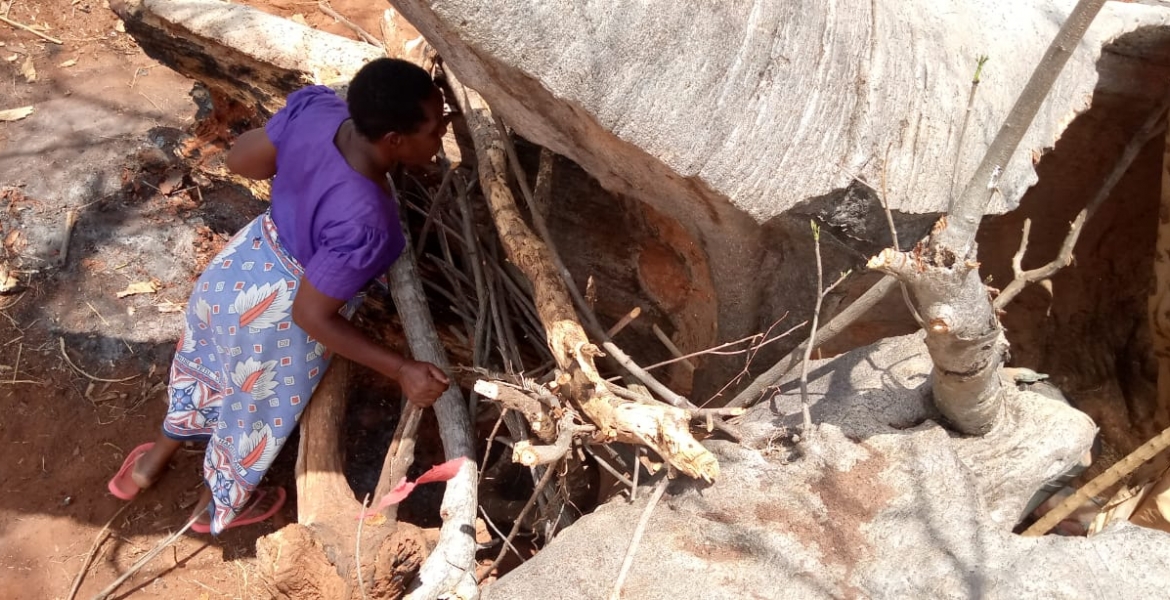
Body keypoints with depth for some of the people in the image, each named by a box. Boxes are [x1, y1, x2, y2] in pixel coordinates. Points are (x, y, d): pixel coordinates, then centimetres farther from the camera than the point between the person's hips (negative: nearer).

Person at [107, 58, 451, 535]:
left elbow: (239, 159, -6)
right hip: (275, 321, -6)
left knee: (204, 363, 36)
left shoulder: (316, 109, -22)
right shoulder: (363, 222, -39)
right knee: (256, 415, 27)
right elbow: (311, 315, -28)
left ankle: (151, 463, 64)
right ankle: (218, 507, 59)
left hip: (235, 270, 6)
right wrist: (402, 370, -25)